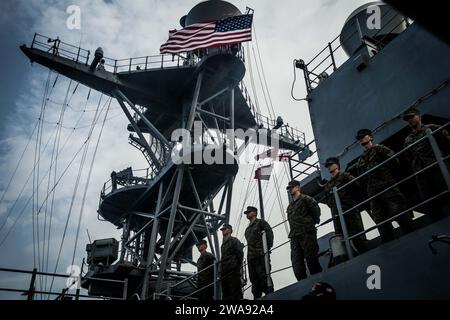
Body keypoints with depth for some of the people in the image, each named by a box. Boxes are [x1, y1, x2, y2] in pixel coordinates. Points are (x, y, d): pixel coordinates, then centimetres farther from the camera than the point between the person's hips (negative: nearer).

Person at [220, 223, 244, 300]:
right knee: (225, 293, 5)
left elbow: (240, 253, -9)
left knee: (235, 291, -13)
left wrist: (237, 266, -11)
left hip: (233, 271, -9)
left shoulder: (234, 240, 1)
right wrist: (221, 269, 14)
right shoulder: (223, 244, 25)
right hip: (224, 272, 9)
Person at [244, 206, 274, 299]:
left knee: (264, 277, -12)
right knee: (254, 280, 3)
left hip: (261, 255, -7)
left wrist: (267, 248, -12)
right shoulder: (248, 229, 27)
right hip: (250, 257, 7)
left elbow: (269, 233, -5)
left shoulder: (261, 222, 6)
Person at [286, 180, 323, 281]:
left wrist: (311, 223, -2)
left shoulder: (305, 199, 2)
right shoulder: (290, 206, 25)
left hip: (306, 234, -7)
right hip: (294, 237, 7)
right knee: (296, 263, -1)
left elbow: (316, 210, -7)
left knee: (311, 259, -8)